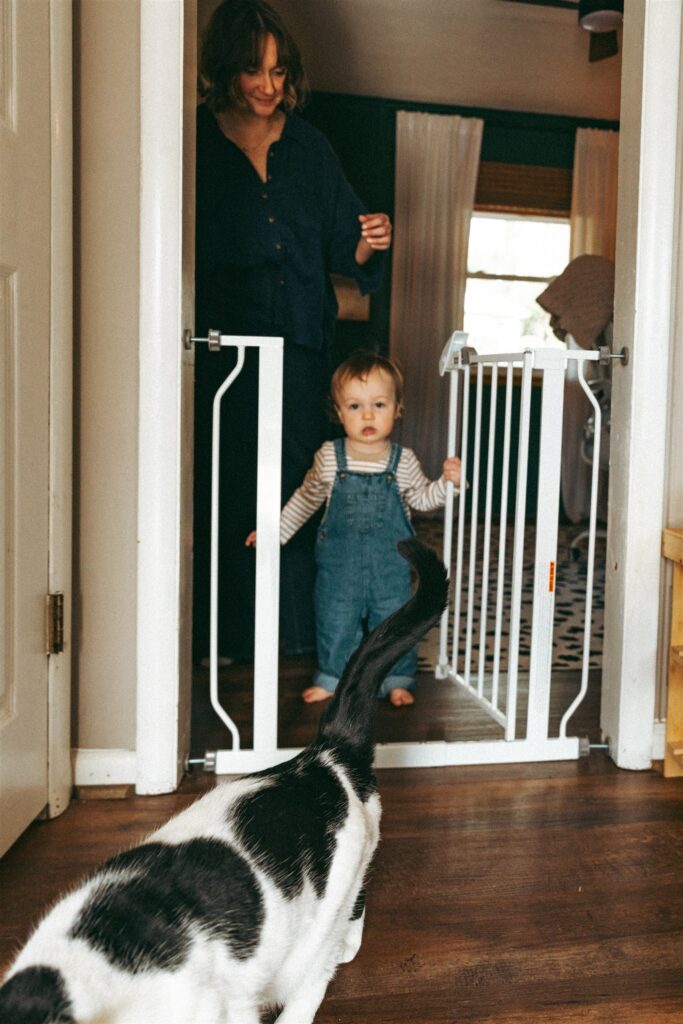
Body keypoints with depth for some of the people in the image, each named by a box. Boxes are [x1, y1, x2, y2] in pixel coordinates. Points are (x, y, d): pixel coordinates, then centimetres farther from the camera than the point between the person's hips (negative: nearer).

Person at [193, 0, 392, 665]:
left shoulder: (310, 148, 13)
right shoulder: (196, 143, 4)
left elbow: (340, 247, 13)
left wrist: (368, 244, -9)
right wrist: (189, 336, -15)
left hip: (300, 343, 3)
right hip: (221, 343, -2)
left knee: (296, 481, 4)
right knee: (223, 485, -1)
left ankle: (295, 626, 16)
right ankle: (222, 631, 12)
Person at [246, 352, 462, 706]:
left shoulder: (404, 461, -6)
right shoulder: (329, 457, -7)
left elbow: (422, 498, 10)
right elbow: (306, 498, 8)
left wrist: (447, 481, -7)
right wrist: (276, 530, 11)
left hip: (390, 564, 0)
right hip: (339, 561, 0)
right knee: (335, 623, 10)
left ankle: (396, 679, 30)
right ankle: (333, 676, 31)